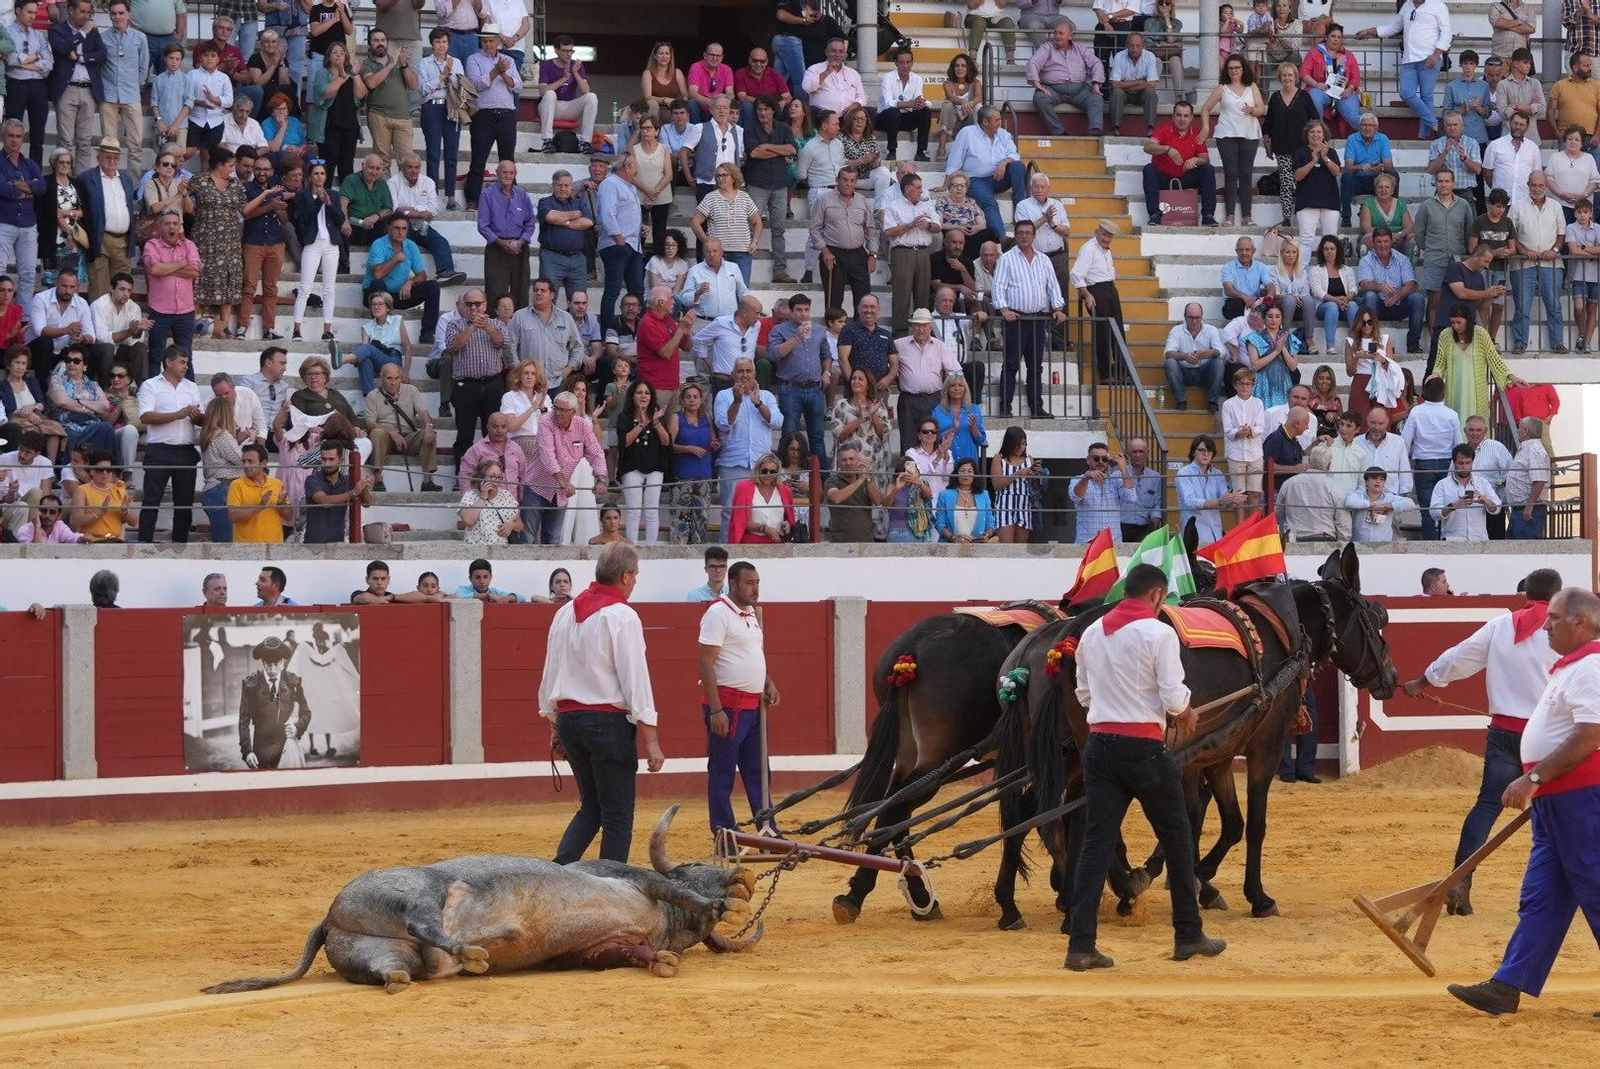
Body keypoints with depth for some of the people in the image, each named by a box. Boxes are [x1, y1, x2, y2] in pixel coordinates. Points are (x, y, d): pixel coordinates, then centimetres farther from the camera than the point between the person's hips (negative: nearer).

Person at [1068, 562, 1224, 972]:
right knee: (1176, 837, 12)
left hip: (1100, 744, 5)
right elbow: (1174, 697, -12)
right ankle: (1189, 935, 20)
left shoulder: (1091, 634, 9)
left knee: (1097, 842, 2)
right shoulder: (1158, 633, -10)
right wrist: (1186, 713, 8)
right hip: (1144, 748, -5)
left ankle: (1081, 945, -6)